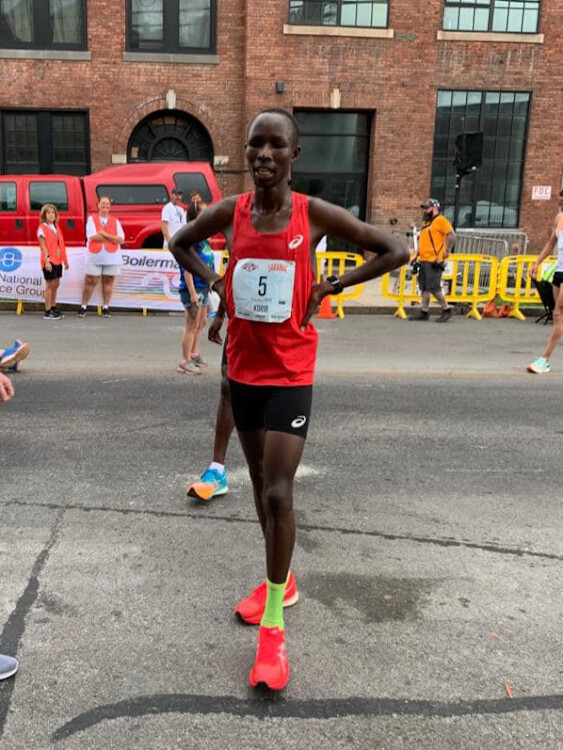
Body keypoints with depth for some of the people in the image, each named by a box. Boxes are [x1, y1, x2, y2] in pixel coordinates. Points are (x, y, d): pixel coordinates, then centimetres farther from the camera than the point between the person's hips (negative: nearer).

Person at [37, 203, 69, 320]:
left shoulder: (57, 227, 14)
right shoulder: (42, 228, -7)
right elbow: (43, 246, -13)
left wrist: (65, 260, 14)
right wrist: (46, 261, -21)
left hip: (58, 260, 7)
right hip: (49, 261, -7)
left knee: (56, 284, 12)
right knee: (49, 285, -4)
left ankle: (53, 308, 22)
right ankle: (47, 312, 1)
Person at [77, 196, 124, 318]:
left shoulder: (115, 221, 11)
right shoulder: (91, 219, 6)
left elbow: (121, 239, -2)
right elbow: (93, 237, -11)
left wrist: (105, 234, -13)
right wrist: (113, 239, -9)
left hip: (112, 258, 2)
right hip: (94, 257, -2)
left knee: (108, 281, 3)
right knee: (90, 282, 0)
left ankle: (105, 308, 11)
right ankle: (83, 307, 8)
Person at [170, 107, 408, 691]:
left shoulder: (315, 215, -10)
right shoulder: (229, 212, -2)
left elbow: (395, 250, -5)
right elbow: (180, 244, 17)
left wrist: (330, 286, -9)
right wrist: (216, 282, 2)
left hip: (290, 373, -4)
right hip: (242, 368, 4)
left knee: (278, 493, -10)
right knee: (261, 483, 16)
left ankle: (272, 629, 6)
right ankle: (280, 582, 39)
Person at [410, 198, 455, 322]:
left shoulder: (440, 220, -7)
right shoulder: (425, 222, 21)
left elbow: (451, 235, -15)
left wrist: (447, 250, -15)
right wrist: (416, 255, 19)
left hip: (434, 261, -9)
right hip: (424, 260, 9)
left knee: (434, 287, -8)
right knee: (424, 287, 8)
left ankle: (446, 310, 4)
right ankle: (424, 312, 12)